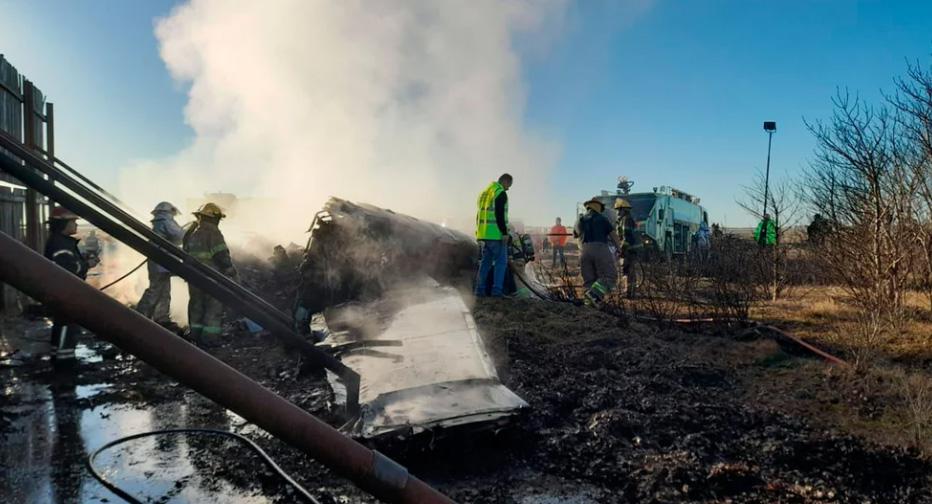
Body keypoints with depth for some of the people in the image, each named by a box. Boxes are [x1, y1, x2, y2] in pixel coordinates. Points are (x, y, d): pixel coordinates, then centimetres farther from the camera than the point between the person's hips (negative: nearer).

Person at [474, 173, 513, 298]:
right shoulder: (501, 193, -9)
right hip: (496, 234, -8)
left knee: (485, 262, 13)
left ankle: (480, 290, 10)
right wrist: (505, 232, -19)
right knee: (501, 261, -1)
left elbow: (479, 215, 21)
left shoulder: (484, 193, 19)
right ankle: (497, 290, -5)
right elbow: (499, 215, -19)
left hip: (483, 234, 8)